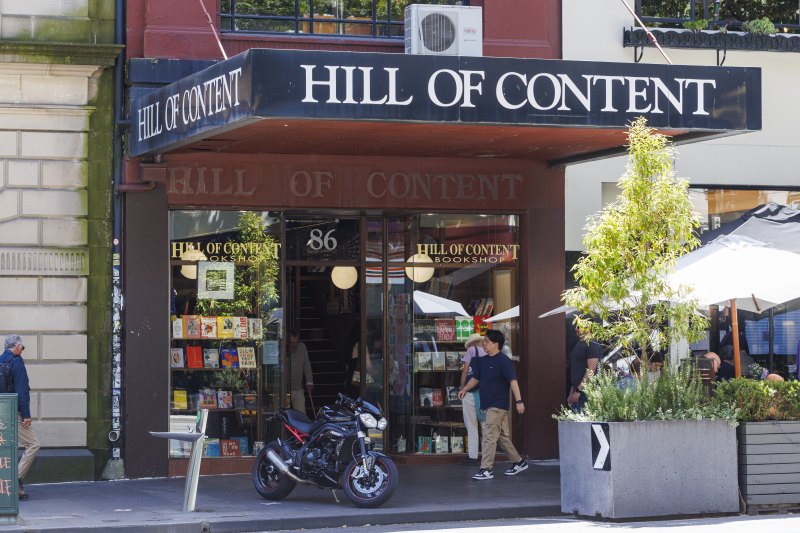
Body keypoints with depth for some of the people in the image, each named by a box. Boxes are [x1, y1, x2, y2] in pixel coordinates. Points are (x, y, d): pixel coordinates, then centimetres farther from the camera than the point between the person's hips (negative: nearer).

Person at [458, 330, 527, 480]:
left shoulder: (503, 361, -12)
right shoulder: (482, 361, 12)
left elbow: (513, 381, -17)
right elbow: (475, 378, 20)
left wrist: (519, 401, -23)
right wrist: (465, 389, 4)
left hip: (498, 405, -8)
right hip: (488, 405, 8)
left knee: (490, 436, -12)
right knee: (503, 436, 15)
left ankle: (486, 469, -12)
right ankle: (518, 462, 27)